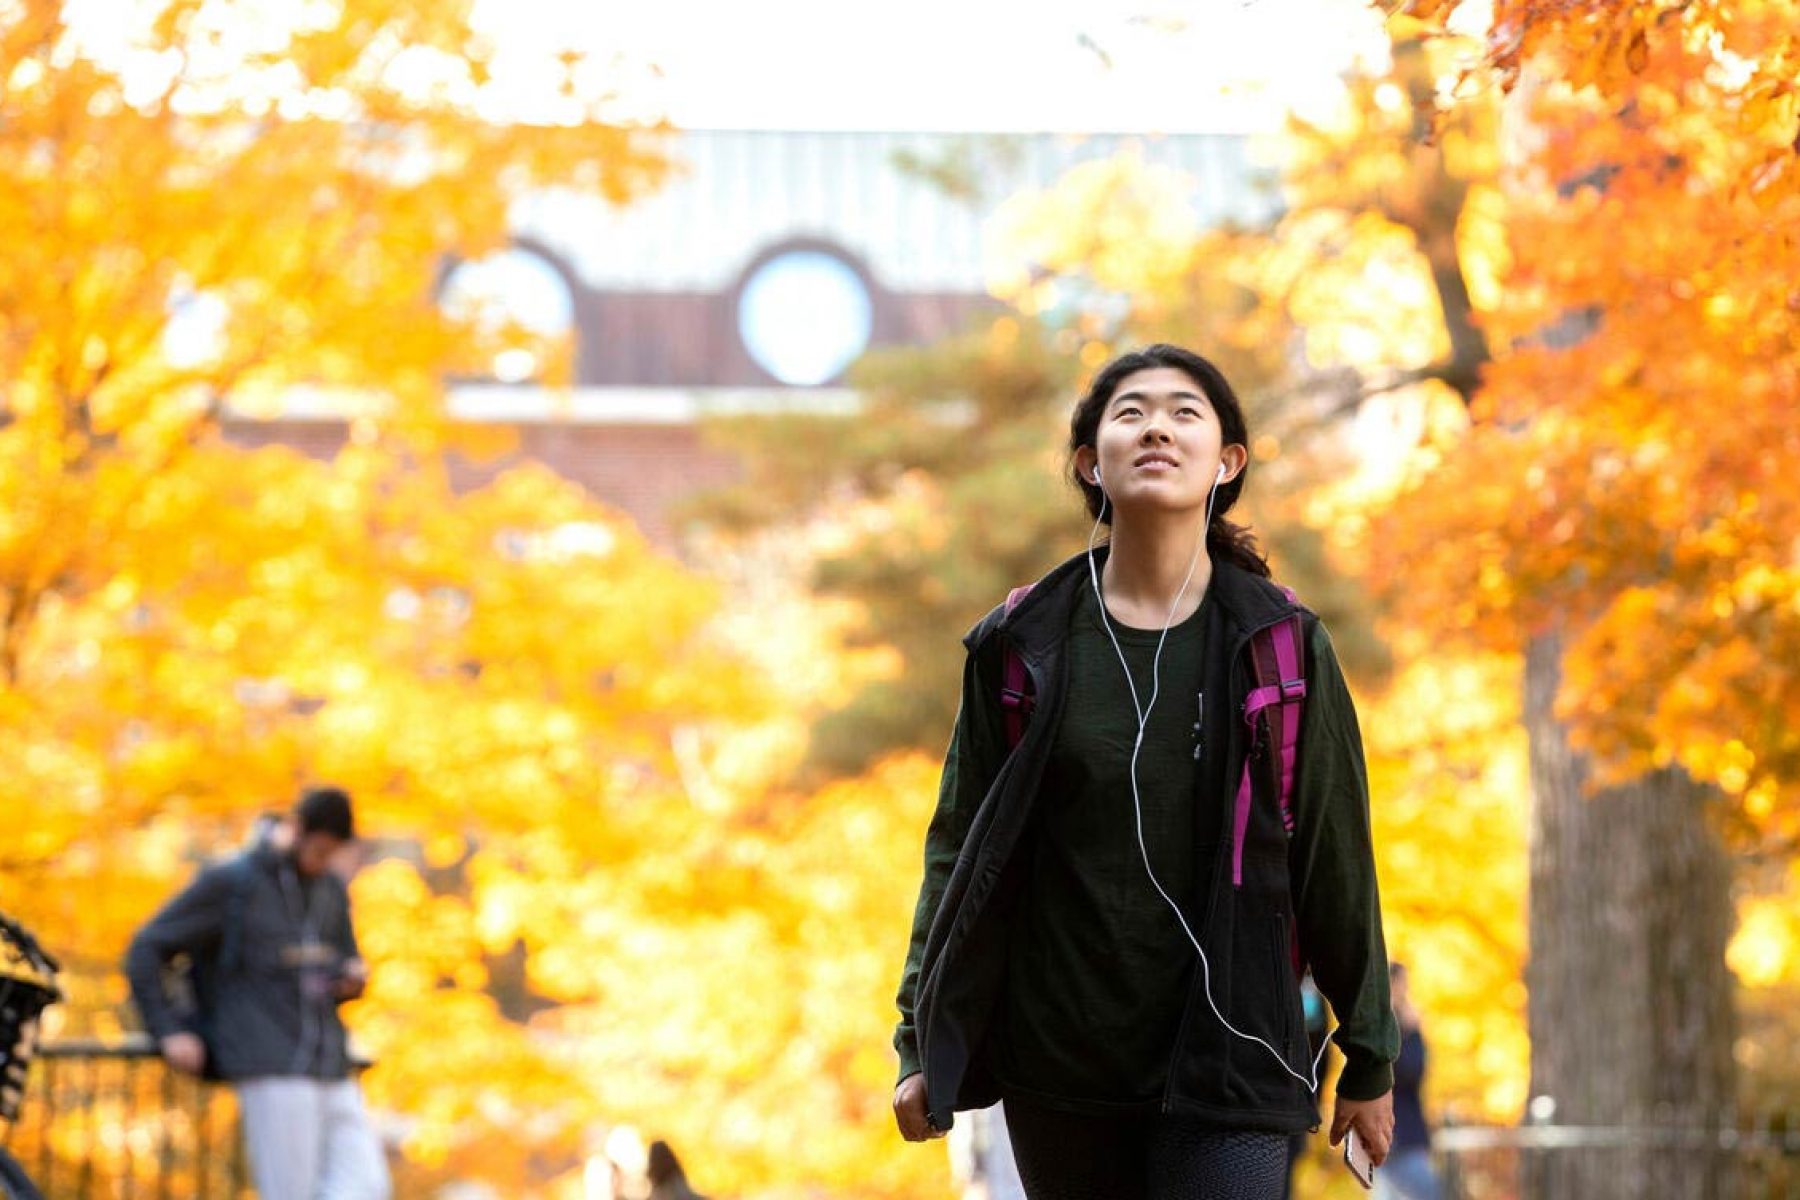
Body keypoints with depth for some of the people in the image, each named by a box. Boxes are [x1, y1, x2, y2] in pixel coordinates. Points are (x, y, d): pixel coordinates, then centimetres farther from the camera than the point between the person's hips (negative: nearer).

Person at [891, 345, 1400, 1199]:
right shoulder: (1019, 647, 3)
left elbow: (1335, 859, 4)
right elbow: (960, 848, 6)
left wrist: (1369, 1060, 7)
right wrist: (923, 1044, 2)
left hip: (1227, 1067, -1)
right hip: (1056, 1063, 2)